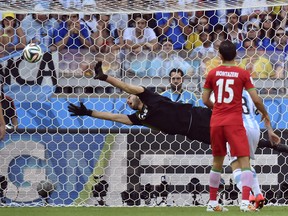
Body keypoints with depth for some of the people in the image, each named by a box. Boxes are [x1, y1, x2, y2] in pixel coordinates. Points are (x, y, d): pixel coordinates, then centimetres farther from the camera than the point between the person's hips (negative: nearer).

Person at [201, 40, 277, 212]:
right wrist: (265, 114, 11)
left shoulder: (213, 74, 4)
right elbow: (256, 99, -6)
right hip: (234, 122, -4)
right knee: (244, 161, -4)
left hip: (216, 121, 4)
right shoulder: (243, 74, -4)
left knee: (217, 161, 16)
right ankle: (245, 202, -19)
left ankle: (213, 203, 20)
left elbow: (205, 100, 7)